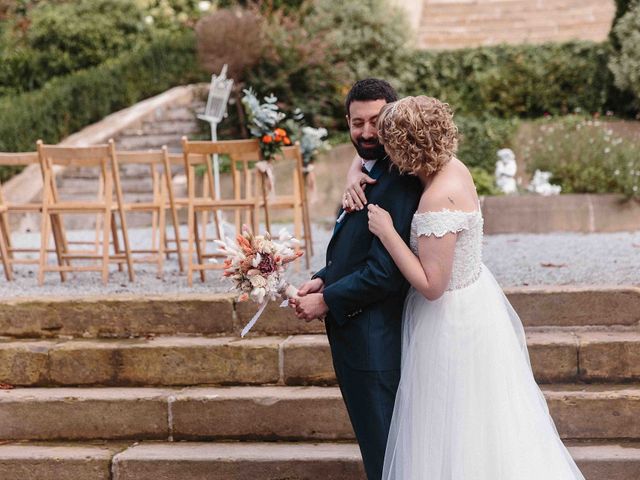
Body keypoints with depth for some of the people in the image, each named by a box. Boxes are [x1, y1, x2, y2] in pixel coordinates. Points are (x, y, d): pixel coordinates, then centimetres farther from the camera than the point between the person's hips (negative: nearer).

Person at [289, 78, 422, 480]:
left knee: (382, 448, 2)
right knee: (377, 438, 22)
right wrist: (324, 279, 1)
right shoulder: (370, 171, 12)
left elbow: (385, 272, -24)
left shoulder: (397, 184, -21)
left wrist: (326, 301, -14)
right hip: (357, 336, 10)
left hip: (373, 340, -10)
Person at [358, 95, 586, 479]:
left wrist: (386, 231, -23)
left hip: (452, 316, -9)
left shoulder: (438, 199, -30)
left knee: (454, 426, 9)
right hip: (476, 298, 9)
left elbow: (431, 285, -27)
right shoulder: (454, 167, -4)